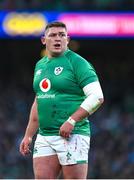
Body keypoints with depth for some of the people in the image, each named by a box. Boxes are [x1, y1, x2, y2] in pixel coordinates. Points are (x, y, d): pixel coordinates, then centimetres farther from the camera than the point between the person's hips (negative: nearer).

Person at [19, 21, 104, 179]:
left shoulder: (77, 62, -6)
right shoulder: (40, 65, 17)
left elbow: (97, 97, -14)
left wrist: (71, 121, -20)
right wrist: (28, 136, 23)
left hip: (72, 136, -7)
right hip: (44, 136, 7)